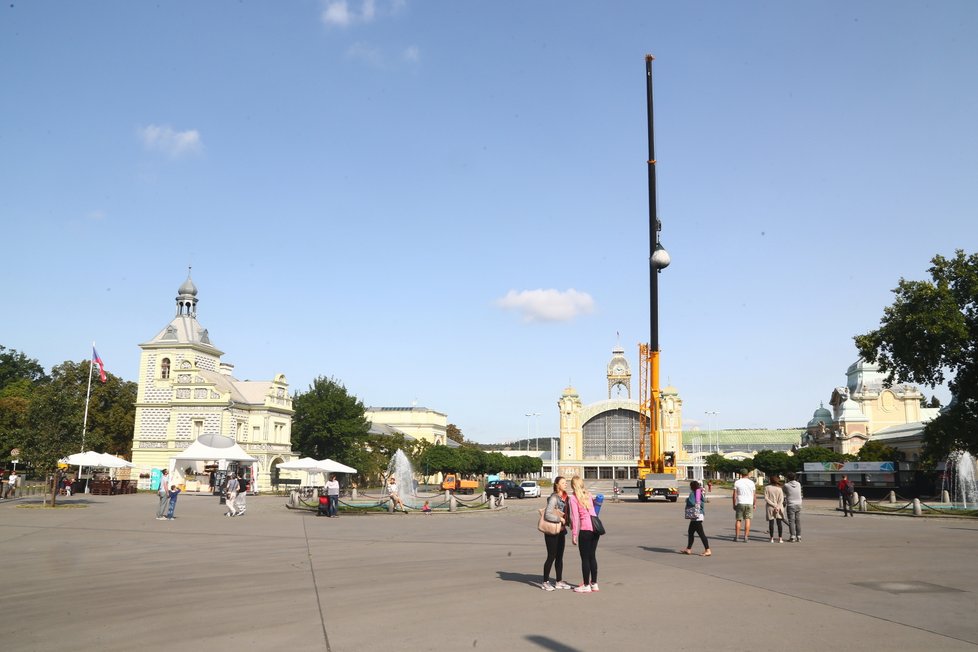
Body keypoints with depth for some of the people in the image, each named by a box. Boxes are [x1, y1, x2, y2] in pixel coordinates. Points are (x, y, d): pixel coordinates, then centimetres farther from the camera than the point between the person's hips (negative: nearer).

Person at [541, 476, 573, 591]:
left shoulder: (565, 497, 8)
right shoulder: (554, 498, -16)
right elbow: (547, 515, -24)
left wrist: (566, 520, 2)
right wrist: (560, 519, -19)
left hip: (561, 530, 8)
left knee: (560, 557, 12)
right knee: (551, 557, -1)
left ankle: (559, 582, 22)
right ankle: (545, 582, 9)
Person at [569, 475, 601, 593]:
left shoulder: (573, 498, -5)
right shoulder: (588, 494, 15)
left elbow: (575, 517, -9)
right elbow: (593, 510, 12)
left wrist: (574, 534, -7)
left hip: (585, 529, -7)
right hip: (595, 528, 7)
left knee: (585, 558, 3)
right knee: (592, 556, 15)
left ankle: (586, 585, 9)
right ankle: (594, 584, 21)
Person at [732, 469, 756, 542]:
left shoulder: (737, 482, -1)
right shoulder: (751, 482, 3)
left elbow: (734, 495, -3)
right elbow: (754, 494, 5)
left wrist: (734, 504, 3)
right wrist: (755, 504, 14)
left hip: (740, 503, -1)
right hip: (749, 503, 1)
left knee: (738, 520, 7)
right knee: (747, 520, 1)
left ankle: (737, 536, 9)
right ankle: (746, 537, -3)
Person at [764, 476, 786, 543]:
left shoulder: (767, 488, -3)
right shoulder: (779, 489, -1)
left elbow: (766, 498, -9)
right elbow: (781, 499, -8)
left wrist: (774, 505, -10)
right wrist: (777, 507, -13)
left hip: (770, 508, -1)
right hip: (778, 508, 1)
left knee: (771, 523, 4)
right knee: (779, 523, 6)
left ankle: (772, 538, 5)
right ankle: (780, 539, 4)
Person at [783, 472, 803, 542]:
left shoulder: (786, 485, -11)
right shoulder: (798, 484, 2)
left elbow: (782, 490, 8)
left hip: (790, 505, -4)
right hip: (798, 505, 4)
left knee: (791, 521, -1)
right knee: (798, 521, 8)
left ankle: (792, 537, -4)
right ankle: (798, 537, 8)